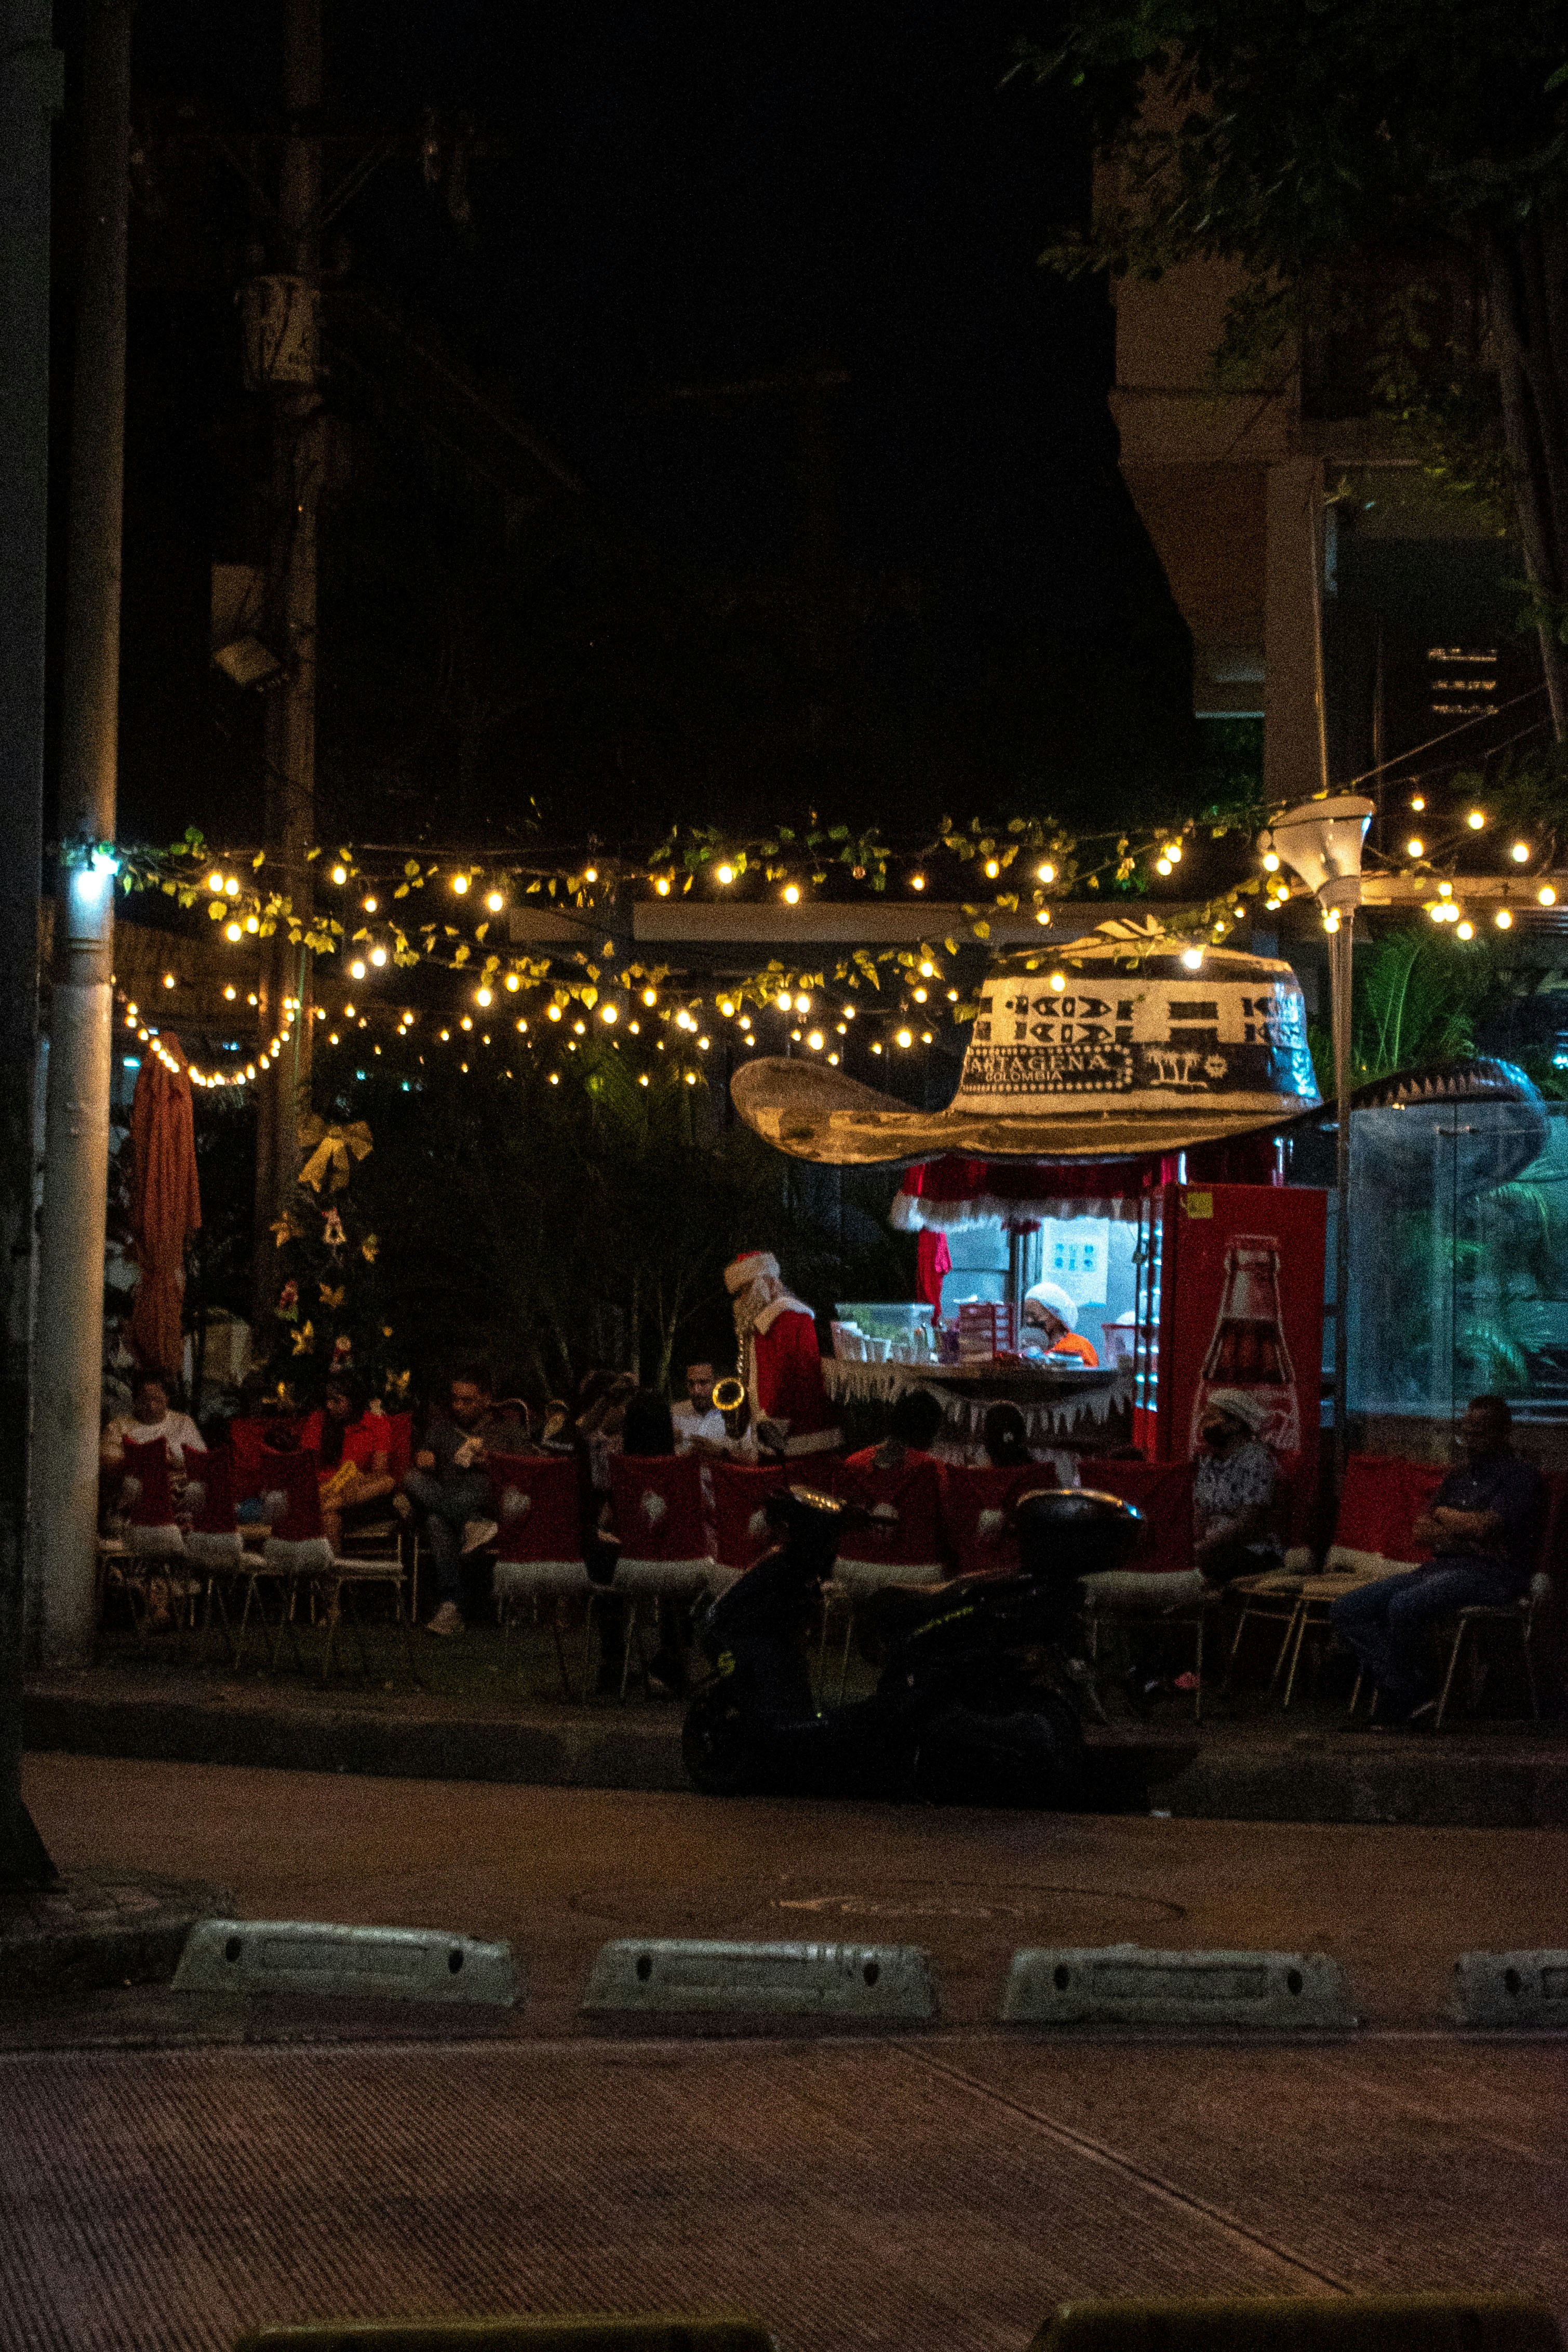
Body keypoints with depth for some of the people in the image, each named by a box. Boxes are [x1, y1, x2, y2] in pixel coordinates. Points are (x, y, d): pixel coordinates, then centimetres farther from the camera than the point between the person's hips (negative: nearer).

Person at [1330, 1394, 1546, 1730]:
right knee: (1346, 1610, -8)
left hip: (1490, 1575, -9)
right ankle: (1409, 1696, -20)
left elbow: (1488, 1527, -17)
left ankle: (1415, 1698, -16)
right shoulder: (1459, 1477, 22)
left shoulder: (1520, 1476, -2)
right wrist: (1470, 1540, -8)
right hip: (1442, 1567, 9)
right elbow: (1421, 1532, 13)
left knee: (1403, 1606, -35)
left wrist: (1445, 1516, 2)